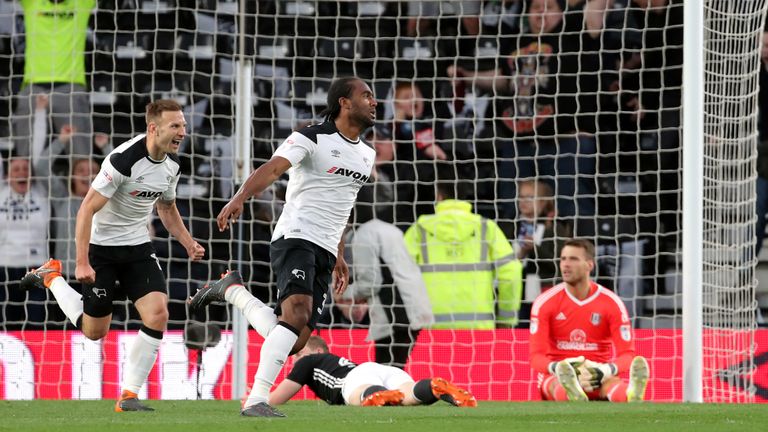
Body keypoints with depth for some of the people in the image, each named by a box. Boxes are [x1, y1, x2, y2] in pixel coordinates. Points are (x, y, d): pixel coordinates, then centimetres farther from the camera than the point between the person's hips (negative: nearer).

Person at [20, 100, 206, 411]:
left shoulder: (172, 164, -2)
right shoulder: (123, 160, -26)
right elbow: (87, 209, -24)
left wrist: (188, 243, 6)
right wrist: (82, 263, -27)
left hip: (138, 246, 6)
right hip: (102, 247, -6)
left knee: (158, 314, -15)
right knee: (94, 331, 5)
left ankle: (129, 396, -5)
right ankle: (51, 277, 30)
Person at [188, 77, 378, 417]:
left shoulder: (366, 154, 18)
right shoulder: (312, 139, -7)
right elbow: (273, 168, -23)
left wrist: (339, 256, 31)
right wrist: (240, 198, -41)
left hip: (324, 253, 7)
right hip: (295, 238, -7)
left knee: (294, 342, -3)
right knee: (297, 313, -29)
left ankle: (231, 290, 18)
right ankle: (257, 400, -29)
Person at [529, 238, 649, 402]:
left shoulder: (612, 303, -2)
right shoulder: (545, 302, -2)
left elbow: (627, 355, -7)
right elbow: (537, 356, -8)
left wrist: (605, 371, -31)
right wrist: (557, 369, -33)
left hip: (598, 377, 0)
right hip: (557, 376, 0)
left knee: (613, 384, -37)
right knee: (557, 385, -39)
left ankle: (631, 397, -76)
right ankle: (572, 396, -78)